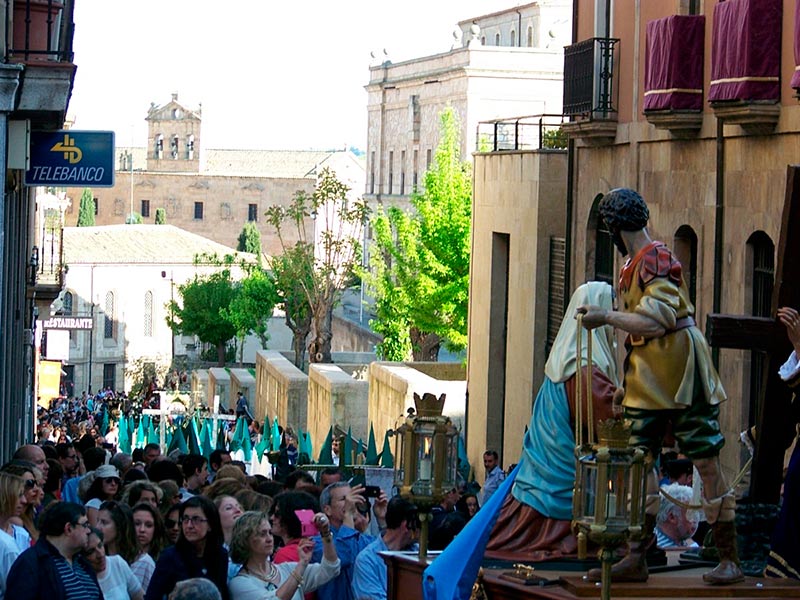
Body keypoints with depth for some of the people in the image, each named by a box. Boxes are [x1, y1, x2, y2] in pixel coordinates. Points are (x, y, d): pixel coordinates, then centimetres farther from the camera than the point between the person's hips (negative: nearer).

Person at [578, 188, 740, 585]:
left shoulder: (657, 259, -15)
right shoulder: (631, 265, 14)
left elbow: (656, 322, -24)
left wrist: (606, 318, -16)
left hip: (681, 374, -9)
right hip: (648, 380, 9)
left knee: (705, 460, -4)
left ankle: (729, 559, 0)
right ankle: (637, 559, 5)